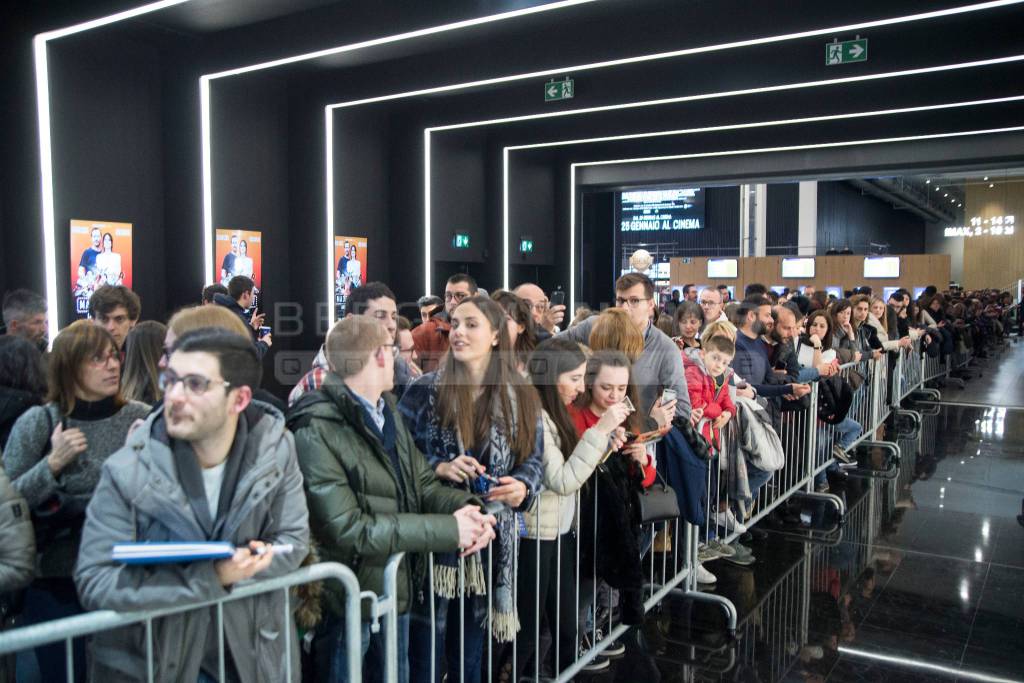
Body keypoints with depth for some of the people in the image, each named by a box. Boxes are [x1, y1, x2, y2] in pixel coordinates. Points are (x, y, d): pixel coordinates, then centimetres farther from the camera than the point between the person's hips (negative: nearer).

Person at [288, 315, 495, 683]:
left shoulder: (388, 411, 5)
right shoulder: (316, 431, -24)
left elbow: (422, 483, 3)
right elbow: (347, 528, -27)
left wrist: (465, 506, -19)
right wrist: (448, 529, -24)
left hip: (396, 587, 8)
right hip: (349, 599, -8)